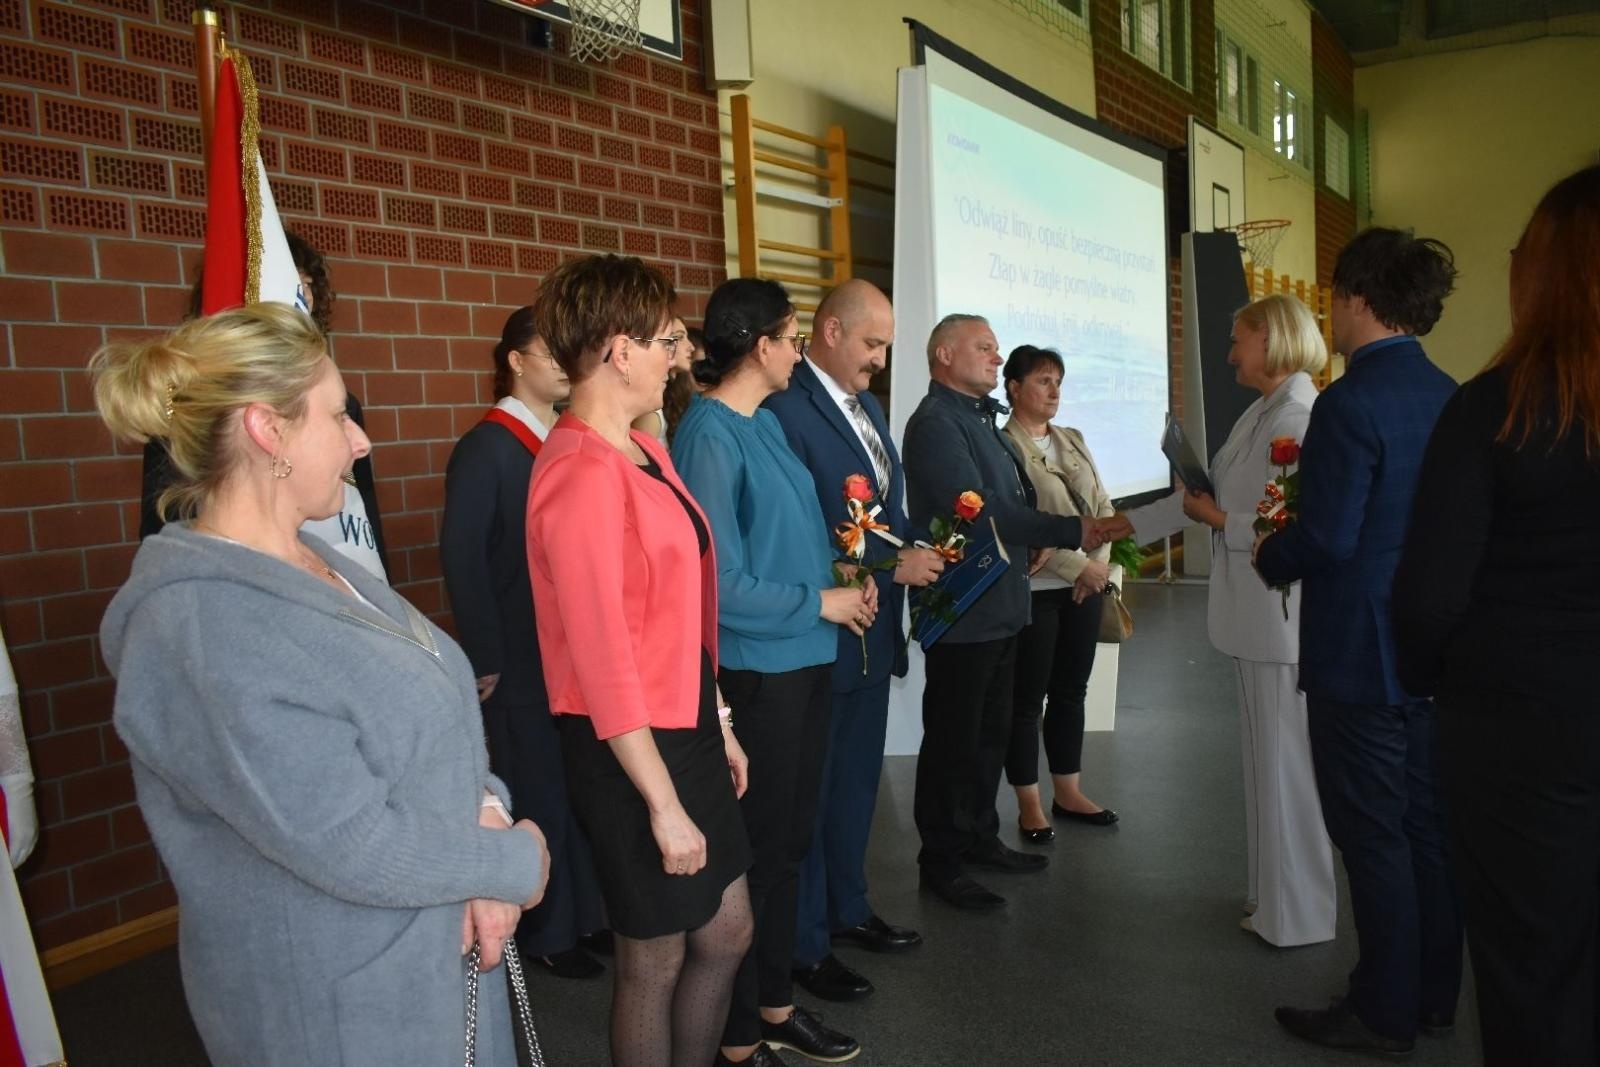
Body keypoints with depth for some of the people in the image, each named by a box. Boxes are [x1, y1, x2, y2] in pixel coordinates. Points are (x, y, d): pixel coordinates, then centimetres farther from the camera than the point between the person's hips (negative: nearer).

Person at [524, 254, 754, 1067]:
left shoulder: (644, 452, 6)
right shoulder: (582, 474, -22)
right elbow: (603, 662, -23)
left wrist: (716, 725, 15)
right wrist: (664, 804, -19)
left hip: (685, 729, 9)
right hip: (628, 748, -9)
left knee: (727, 932, 20)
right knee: (655, 958, 12)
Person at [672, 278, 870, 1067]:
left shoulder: (766, 423, 7)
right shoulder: (709, 435, -18)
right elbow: (722, 584, -21)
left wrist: (842, 578, 5)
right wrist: (820, 603, -11)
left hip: (805, 662, 8)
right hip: (755, 674, -8)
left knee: (789, 843, 20)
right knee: (751, 853, 7)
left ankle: (774, 1003, 39)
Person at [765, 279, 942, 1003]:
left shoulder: (868, 406, 12)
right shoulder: (786, 410, -19)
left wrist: (917, 550, 1)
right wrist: (893, 567, -20)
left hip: (873, 633, 9)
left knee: (856, 781, 21)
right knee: (809, 793, 6)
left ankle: (848, 908, 39)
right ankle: (805, 945, 22)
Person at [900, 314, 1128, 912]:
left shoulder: (983, 421, 15)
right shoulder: (936, 424, -16)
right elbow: (978, 512, -24)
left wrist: (1037, 537, -4)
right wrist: (1072, 531, -24)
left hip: (1000, 606, 9)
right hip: (962, 610, -9)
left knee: (991, 731, 19)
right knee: (953, 739, 2)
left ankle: (980, 838, 34)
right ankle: (941, 863, 15)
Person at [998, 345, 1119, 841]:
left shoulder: (1073, 441, 12)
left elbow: (1103, 506, 11)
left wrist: (1101, 563, -4)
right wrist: (1078, 566, -16)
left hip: (1086, 585, 7)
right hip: (1033, 589, -7)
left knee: (1071, 692, 14)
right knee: (1027, 699, 4)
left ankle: (1068, 793, 27)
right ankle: (1029, 805, 15)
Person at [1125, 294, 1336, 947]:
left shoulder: (1299, 419, -17)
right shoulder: (1259, 415, 13)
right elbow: (1202, 496, 19)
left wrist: (1221, 521, -12)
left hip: (1283, 619, -9)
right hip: (1255, 621, 9)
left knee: (1284, 763, 2)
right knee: (1267, 758, 17)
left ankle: (1296, 914, 16)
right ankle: (1271, 891, 30)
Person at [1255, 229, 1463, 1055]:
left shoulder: (1351, 402, -19)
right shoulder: (1447, 395, 6)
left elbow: (1327, 538, -23)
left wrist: (1270, 558, -2)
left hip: (1361, 651, -8)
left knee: (1372, 834, 4)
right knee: (1426, 824, 17)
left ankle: (1384, 1012, 17)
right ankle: (1432, 994, 31)